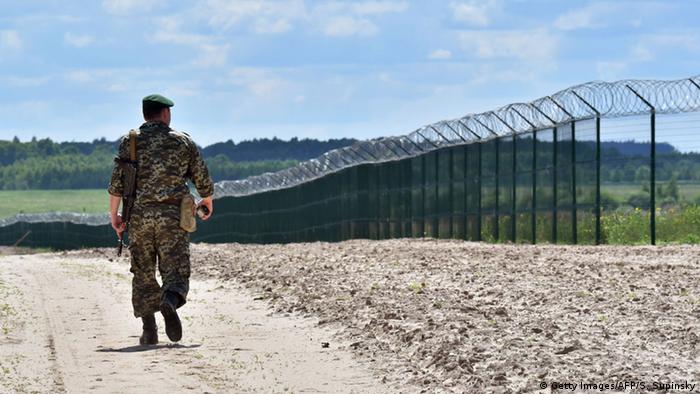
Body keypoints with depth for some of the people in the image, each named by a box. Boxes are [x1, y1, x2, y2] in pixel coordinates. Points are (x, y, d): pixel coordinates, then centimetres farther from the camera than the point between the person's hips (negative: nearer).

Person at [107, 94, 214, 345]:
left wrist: (114, 215, 8)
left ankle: (149, 331, 6)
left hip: (139, 215, 1)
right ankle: (170, 303, -34)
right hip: (173, 216, -1)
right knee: (175, 271, -1)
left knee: (143, 275, 11)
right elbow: (203, 180, 9)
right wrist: (208, 202, 29)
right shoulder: (183, 142, 7)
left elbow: (117, 182, -1)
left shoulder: (130, 142, 5)